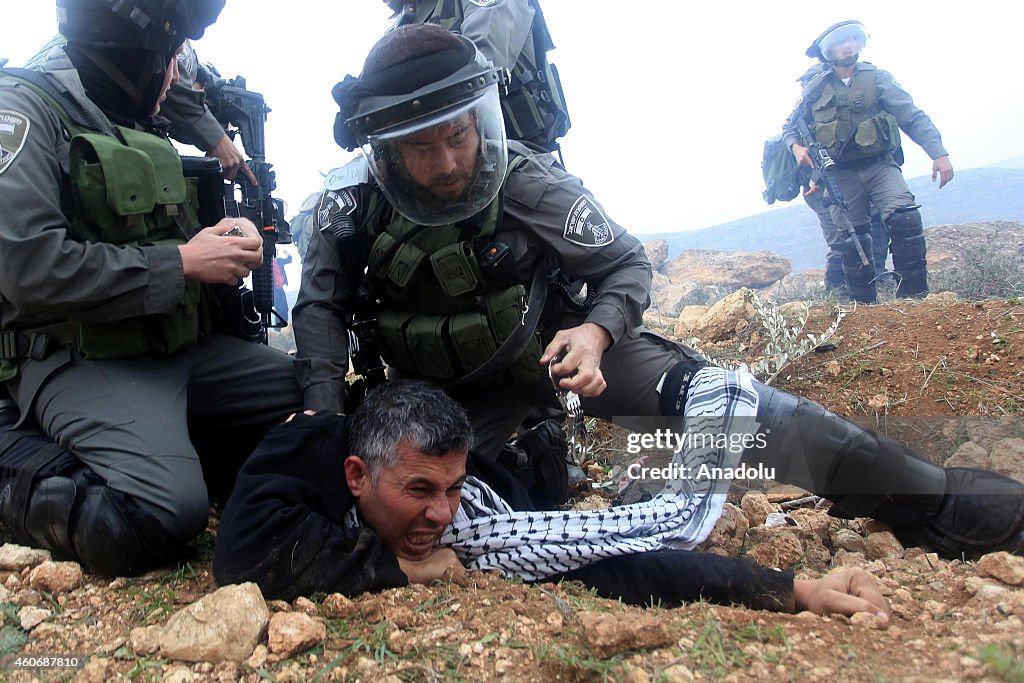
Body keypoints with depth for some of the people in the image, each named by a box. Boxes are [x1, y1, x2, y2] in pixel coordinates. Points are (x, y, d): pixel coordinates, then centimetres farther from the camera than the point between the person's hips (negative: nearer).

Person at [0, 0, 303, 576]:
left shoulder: (135, 130, 19)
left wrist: (223, 241, 6)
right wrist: (182, 263, -14)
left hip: (184, 349, 8)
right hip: (79, 359, -8)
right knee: (165, 512, -30)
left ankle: (166, 441, 6)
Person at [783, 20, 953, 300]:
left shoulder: (877, 78, 5)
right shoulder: (815, 89, 8)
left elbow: (913, 117, 0)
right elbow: (790, 127, 18)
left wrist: (938, 152, -12)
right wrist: (796, 146, -6)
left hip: (880, 165, -1)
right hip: (841, 175, 1)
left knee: (905, 217, -23)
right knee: (853, 242, -2)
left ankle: (914, 296, -16)